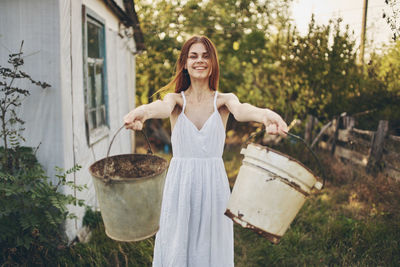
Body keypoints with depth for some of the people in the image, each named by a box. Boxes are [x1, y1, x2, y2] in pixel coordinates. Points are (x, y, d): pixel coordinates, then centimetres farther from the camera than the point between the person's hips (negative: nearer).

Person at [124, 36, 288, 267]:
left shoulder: (223, 100, 2)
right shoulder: (176, 99, 3)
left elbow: (240, 110, -21)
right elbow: (163, 107, -21)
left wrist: (265, 114, -45)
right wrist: (141, 112, -46)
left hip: (214, 185, 0)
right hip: (179, 185, 0)